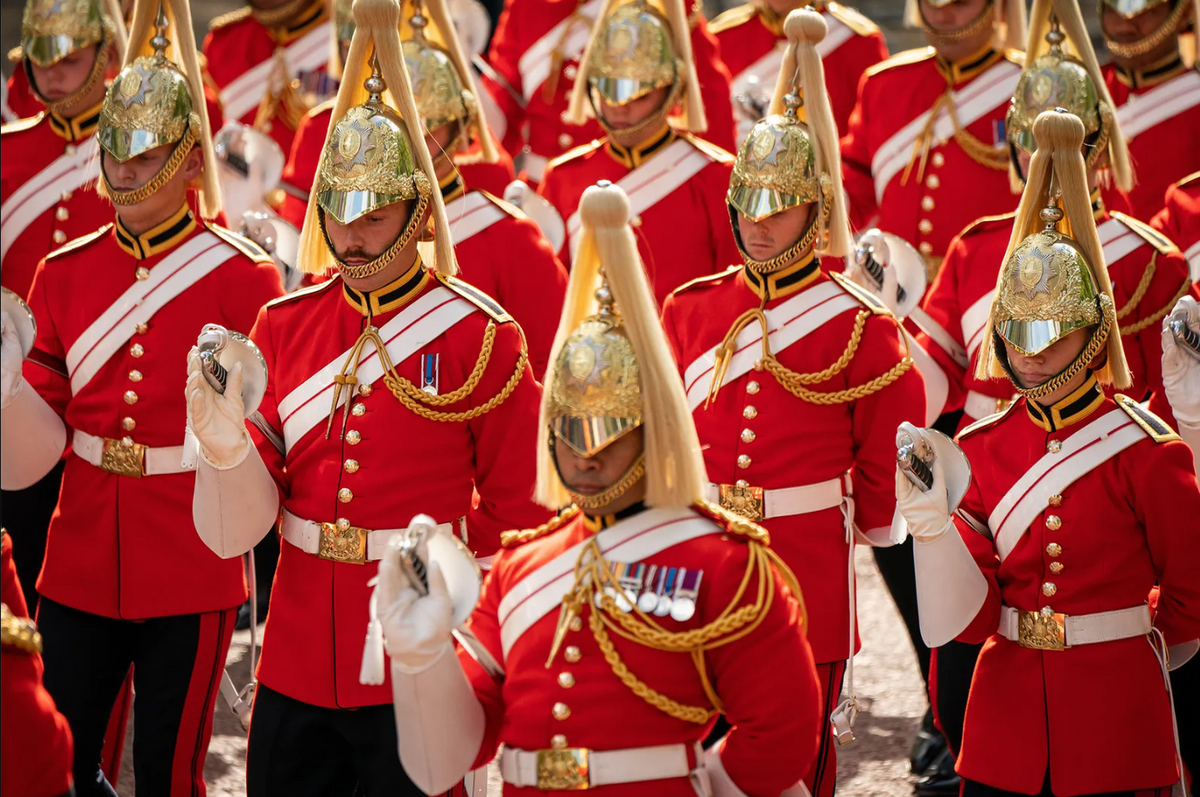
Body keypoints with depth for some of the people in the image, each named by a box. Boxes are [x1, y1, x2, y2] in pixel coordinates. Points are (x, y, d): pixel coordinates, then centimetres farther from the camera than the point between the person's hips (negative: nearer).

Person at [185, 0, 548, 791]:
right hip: (295, 663, 4)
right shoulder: (284, 324, 5)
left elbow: (520, 515, 0)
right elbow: (242, 524, 2)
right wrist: (226, 445, -17)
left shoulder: (480, 334, -7)